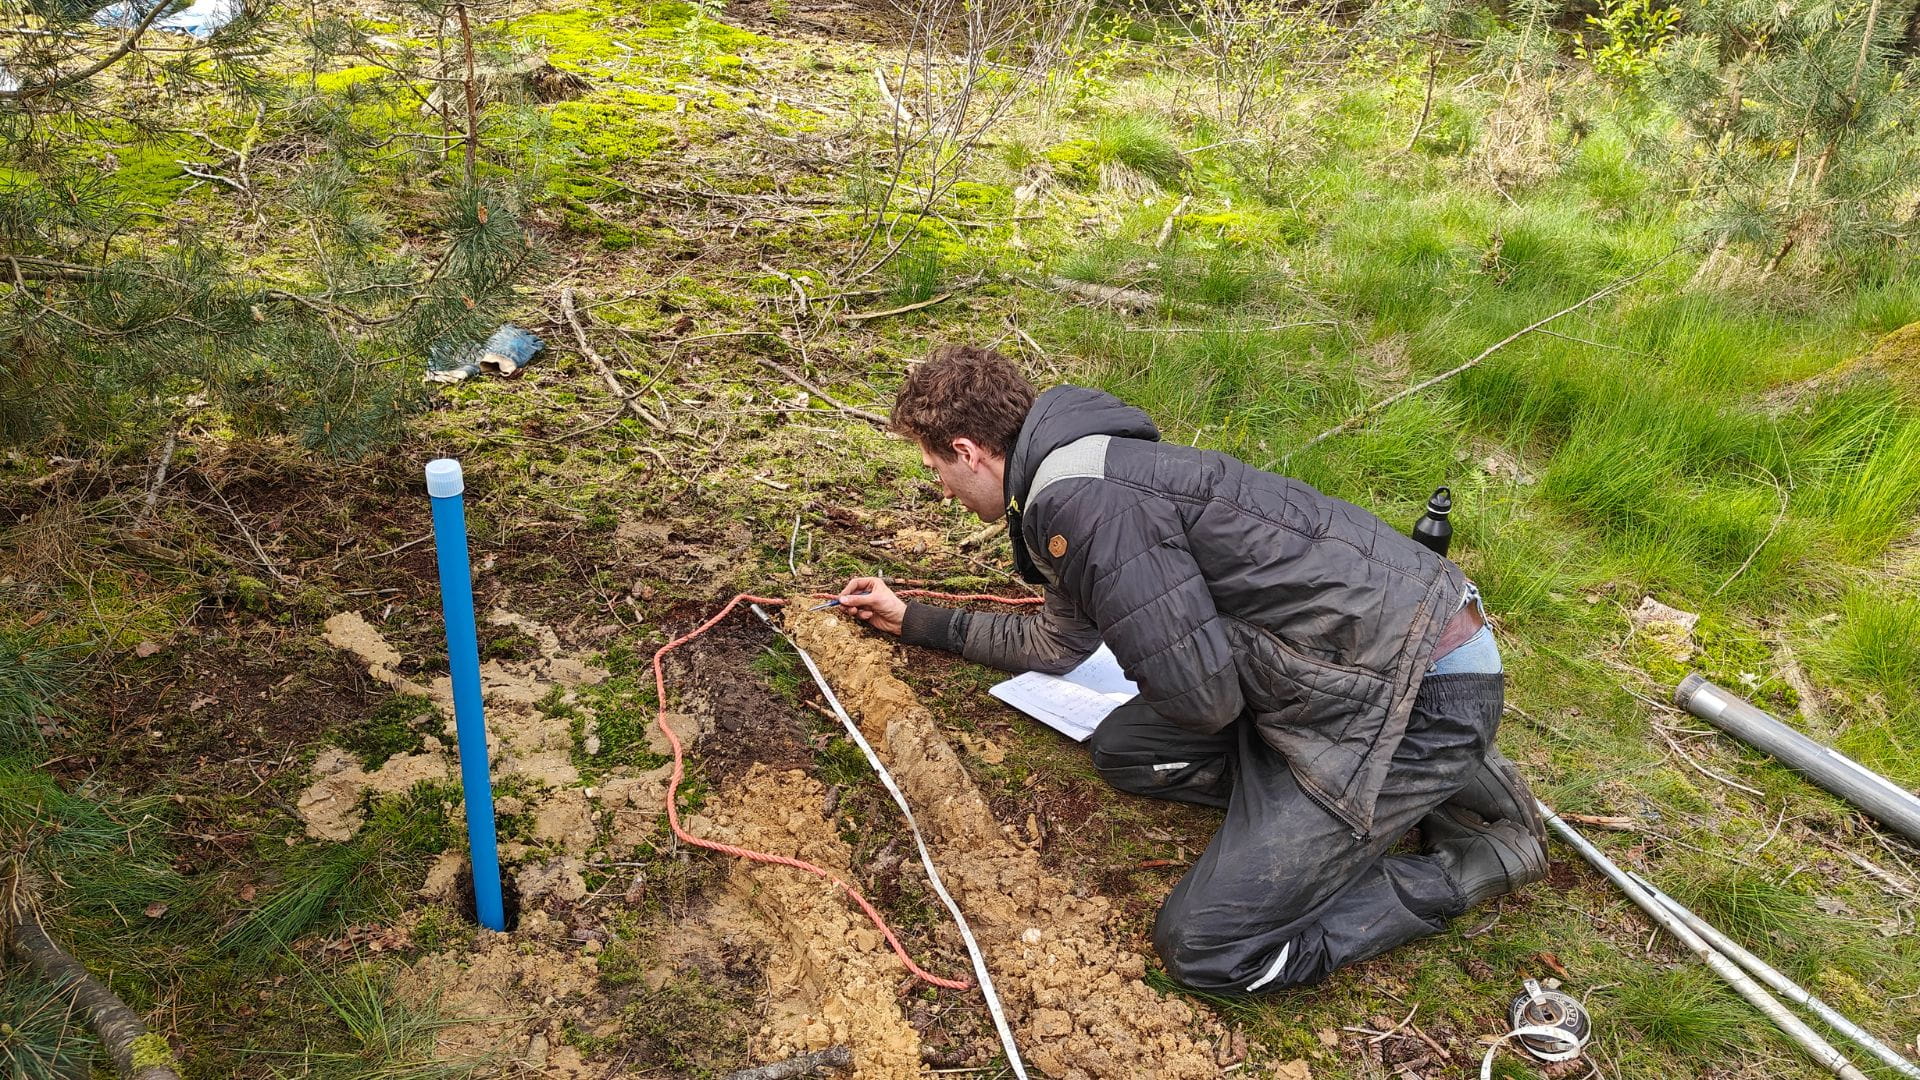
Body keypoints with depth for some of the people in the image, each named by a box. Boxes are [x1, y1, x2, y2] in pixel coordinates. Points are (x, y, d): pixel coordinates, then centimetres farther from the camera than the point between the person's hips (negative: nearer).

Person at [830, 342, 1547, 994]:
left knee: (1203, 949, -8)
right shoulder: (1081, 472, 14)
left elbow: (1199, 698, -22)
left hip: (1419, 694, -10)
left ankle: (1483, 855, 6)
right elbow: (1054, 645, 30)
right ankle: (1425, 783, 13)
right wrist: (912, 621, 39)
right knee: (1123, 751, 17)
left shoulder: (1081, 498, -20)